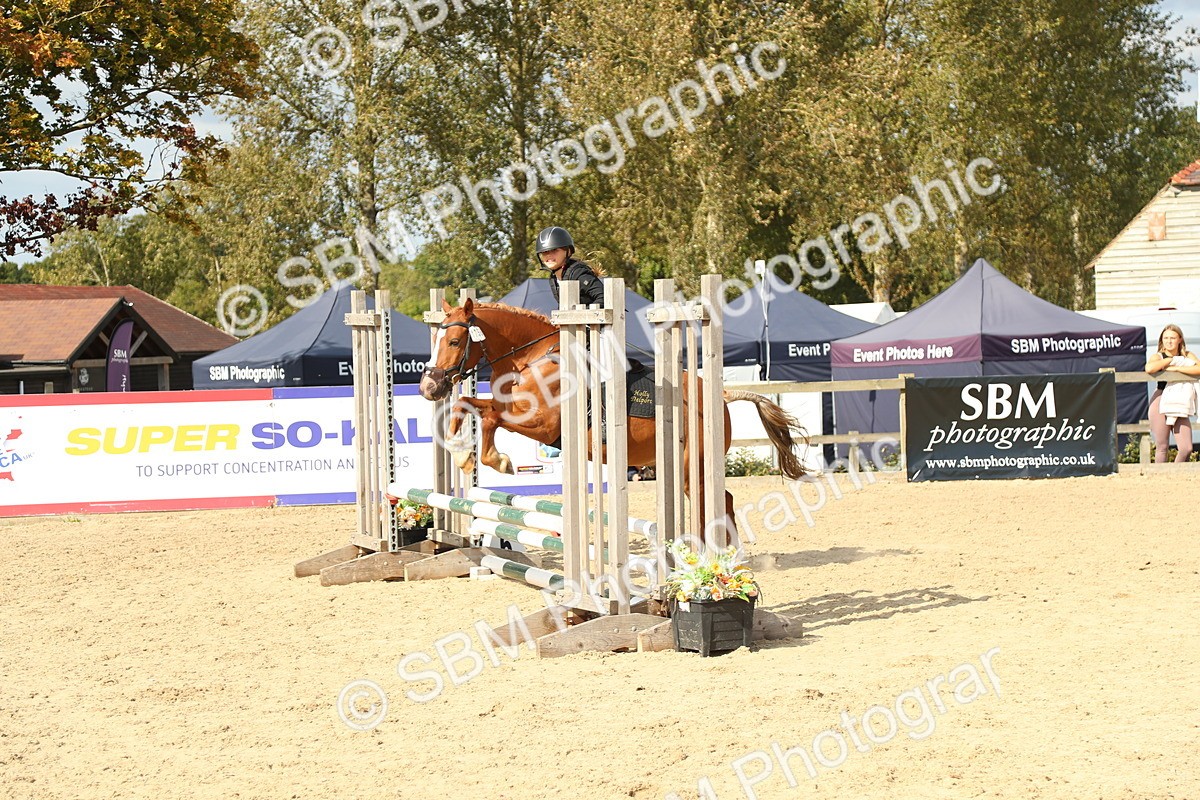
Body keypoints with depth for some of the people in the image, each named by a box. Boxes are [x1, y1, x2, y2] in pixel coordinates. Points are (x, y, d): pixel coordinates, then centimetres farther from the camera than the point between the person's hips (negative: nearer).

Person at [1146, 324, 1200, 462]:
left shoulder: (1188, 356, 10)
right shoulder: (1158, 356, 1)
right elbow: (1149, 368, -24)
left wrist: (1177, 368, -14)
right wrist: (1171, 359, -11)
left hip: (1180, 406, 3)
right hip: (1161, 403, -3)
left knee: (1186, 448, -6)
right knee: (1162, 447, -1)